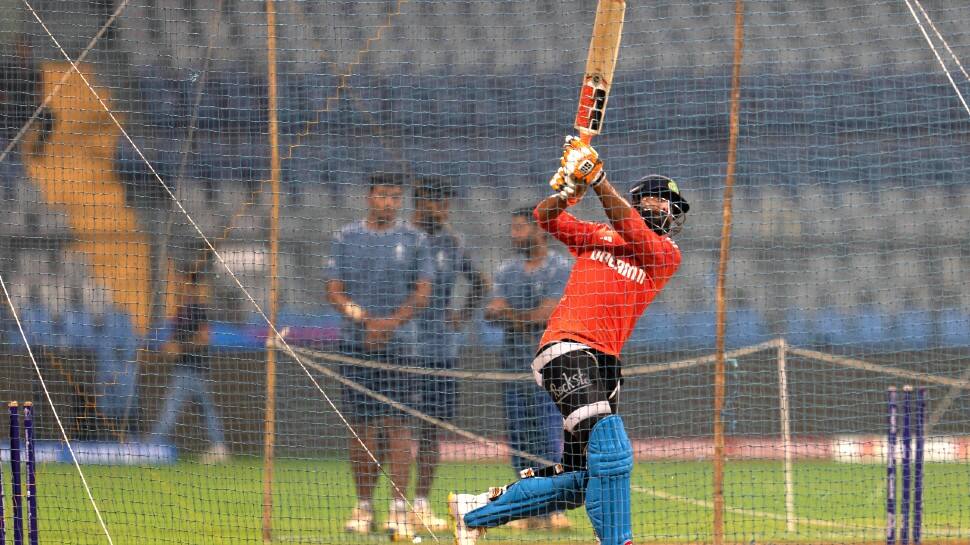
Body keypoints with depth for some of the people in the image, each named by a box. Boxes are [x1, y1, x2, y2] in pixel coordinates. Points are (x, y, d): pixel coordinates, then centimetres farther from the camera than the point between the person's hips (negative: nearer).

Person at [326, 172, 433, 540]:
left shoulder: (413, 240, 6)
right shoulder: (346, 238, 8)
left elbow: (423, 292, 1)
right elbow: (333, 290, 3)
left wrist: (391, 322, -13)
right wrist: (362, 317, -13)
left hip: (399, 343, -1)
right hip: (355, 342, 1)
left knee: (396, 423, -8)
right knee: (361, 425, 2)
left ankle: (399, 509, -10)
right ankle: (363, 507, 8)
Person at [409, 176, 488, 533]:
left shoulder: (452, 243, 12)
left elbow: (479, 282, 26)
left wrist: (464, 315, 13)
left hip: (441, 349, 5)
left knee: (432, 429, 5)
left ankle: (420, 504, 10)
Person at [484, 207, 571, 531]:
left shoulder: (561, 270, -2)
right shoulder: (507, 271, 16)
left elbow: (545, 314, -11)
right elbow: (494, 314, 5)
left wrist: (509, 314, -3)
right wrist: (528, 318, -12)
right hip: (514, 365, 6)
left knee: (549, 439, -10)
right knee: (519, 440, 3)